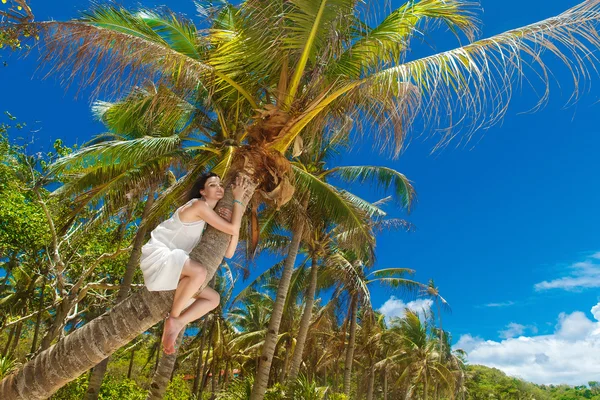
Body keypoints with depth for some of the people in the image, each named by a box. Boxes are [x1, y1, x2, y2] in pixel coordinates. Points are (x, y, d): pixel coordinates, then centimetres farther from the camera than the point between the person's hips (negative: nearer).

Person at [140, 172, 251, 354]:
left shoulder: (210, 218, 15)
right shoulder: (199, 205, -11)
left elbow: (228, 253, 8)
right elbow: (233, 229, -18)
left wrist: (234, 219, -1)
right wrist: (238, 198, -9)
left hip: (172, 263, 9)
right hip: (157, 255, -9)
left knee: (214, 298, 2)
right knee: (199, 271, -38)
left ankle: (176, 325, -11)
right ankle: (173, 318, -20)